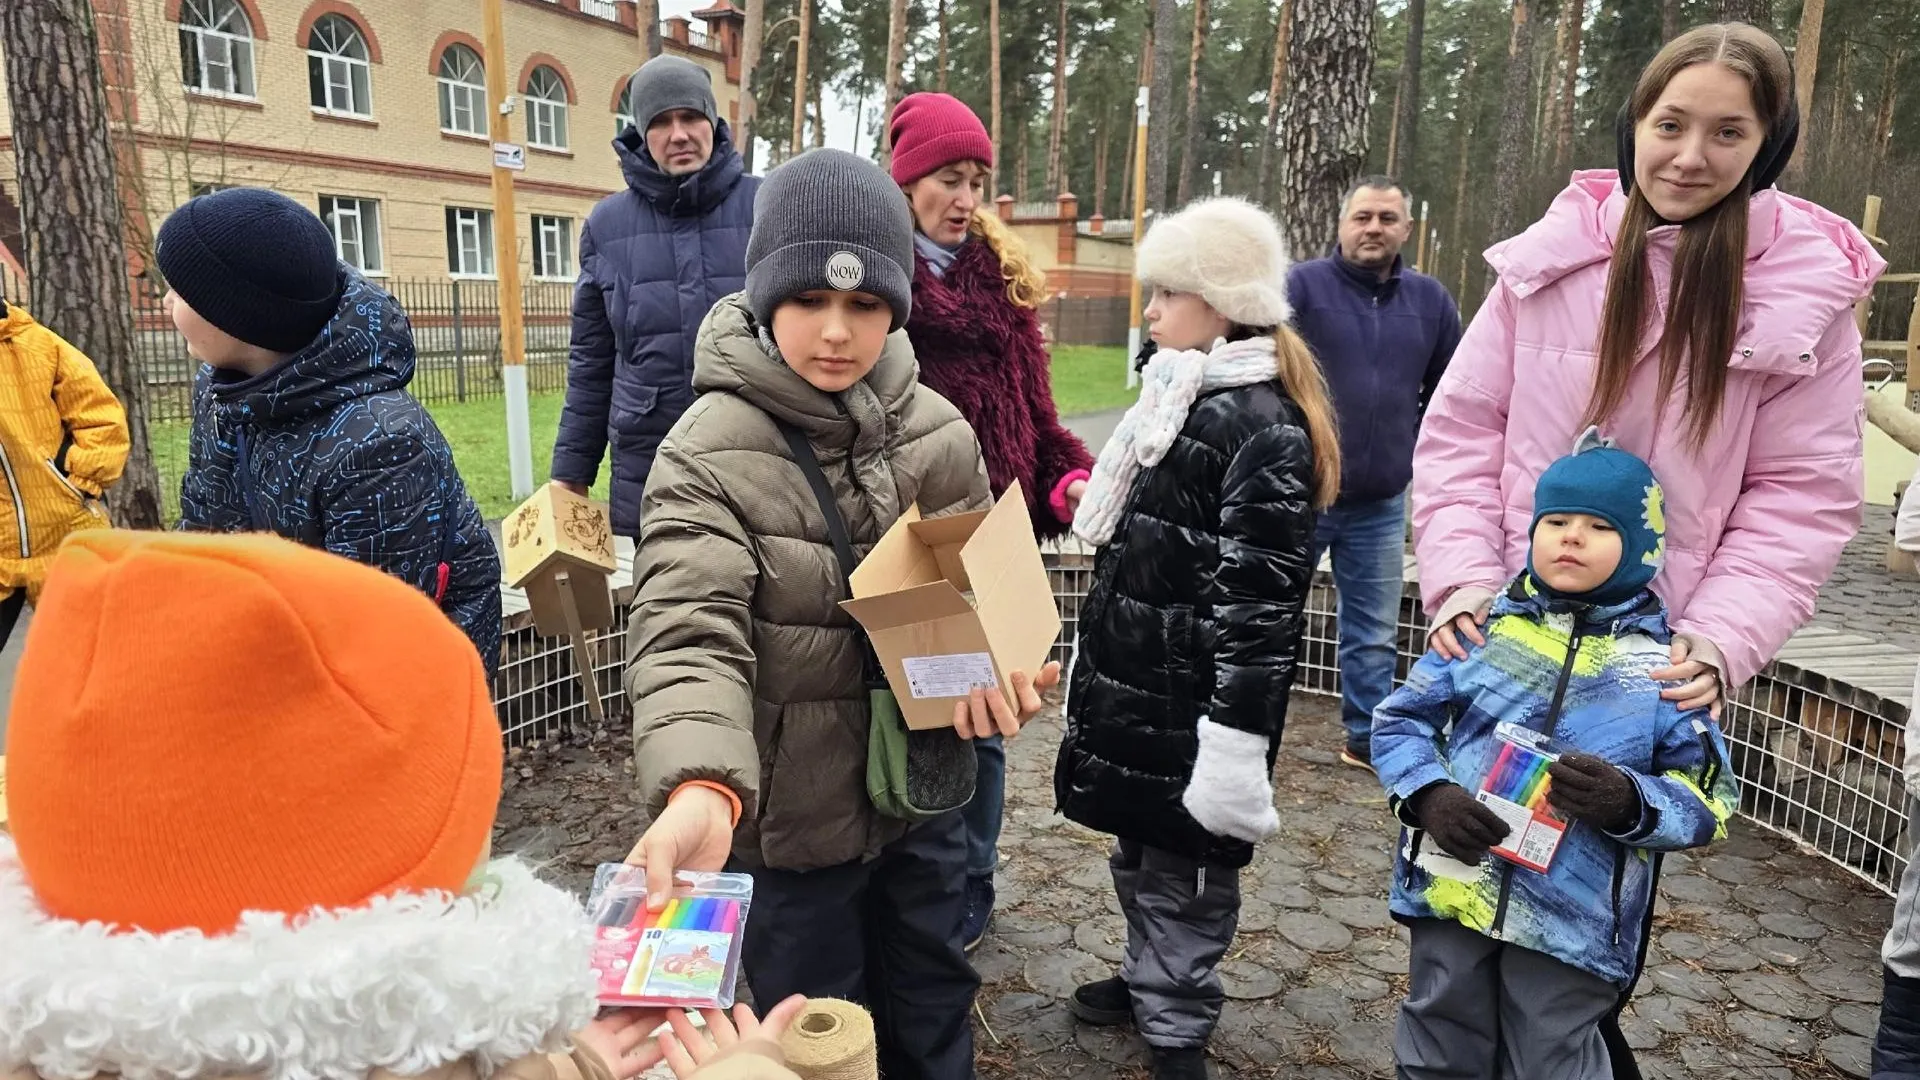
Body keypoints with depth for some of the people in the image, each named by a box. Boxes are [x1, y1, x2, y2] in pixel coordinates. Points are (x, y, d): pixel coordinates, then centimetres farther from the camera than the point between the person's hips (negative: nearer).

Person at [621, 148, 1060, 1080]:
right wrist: (701, 788, -48)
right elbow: (689, 635, -29)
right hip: (792, 812, -4)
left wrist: (996, 664, -18)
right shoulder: (709, 451, -19)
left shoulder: (937, 432, -5)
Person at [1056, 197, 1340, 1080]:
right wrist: (1095, 657, 24)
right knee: (1138, 843, 21)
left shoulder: (1265, 425, -18)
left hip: (1195, 698, -9)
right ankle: (1146, 978, 41)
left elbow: (1261, 599, -21)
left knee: (1183, 860, 6)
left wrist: (1238, 730, -23)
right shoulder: (1179, 395, 11)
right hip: (1135, 680, 9)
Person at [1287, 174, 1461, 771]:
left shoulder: (1430, 300, 9)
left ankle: (1369, 738, 26)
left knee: (1374, 632, 12)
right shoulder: (1302, 285, -6)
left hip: (1381, 503, 4)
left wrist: (1417, 453, 12)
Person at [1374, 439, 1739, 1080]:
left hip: (1574, 923, -1)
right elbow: (1399, 720, 4)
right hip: (1450, 889, 2)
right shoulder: (1482, 625, 0)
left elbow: (1708, 800, 0)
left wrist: (1630, 802, -20)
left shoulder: (1665, 665, -3)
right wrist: (1428, 794, -14)